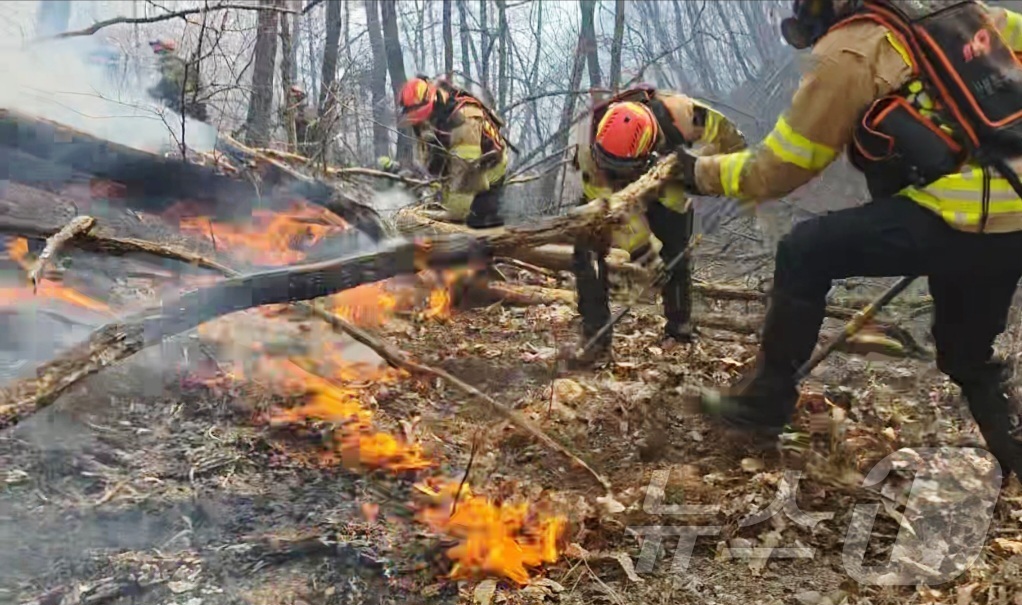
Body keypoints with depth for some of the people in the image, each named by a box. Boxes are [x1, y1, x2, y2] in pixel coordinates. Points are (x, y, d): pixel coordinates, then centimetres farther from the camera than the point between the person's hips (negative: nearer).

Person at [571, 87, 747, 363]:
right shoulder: (591, 151, -41)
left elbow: (725, 136, -26)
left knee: (676, 255, -1)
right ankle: (595, 338, -14)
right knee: (588, 251, -19)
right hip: (609, 189, -1)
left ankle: (679, 331, 15)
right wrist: (648, 259, -37)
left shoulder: (676, 112, -42)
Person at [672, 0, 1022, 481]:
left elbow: (776, 169, -2)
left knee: (804, 252, 1)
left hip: (963, 219, -8)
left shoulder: (848, 51, -6)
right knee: (967, 358, 24)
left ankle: (764, 405, 8)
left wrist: (702, 173, 12)